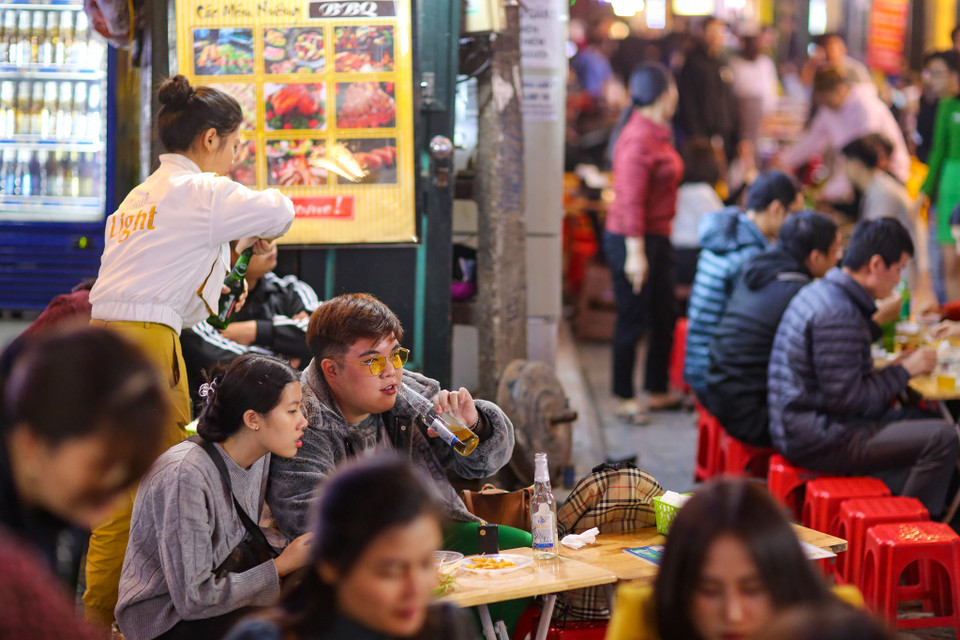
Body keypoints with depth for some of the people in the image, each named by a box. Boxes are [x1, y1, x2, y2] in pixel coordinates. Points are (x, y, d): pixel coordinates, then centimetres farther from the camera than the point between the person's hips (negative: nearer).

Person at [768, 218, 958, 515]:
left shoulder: (820, 292, 12)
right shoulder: (838, 314, -21)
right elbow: (847, 399, -20)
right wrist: (904, 370, -8)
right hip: (817, 440, -11)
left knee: (921, 418, 20)